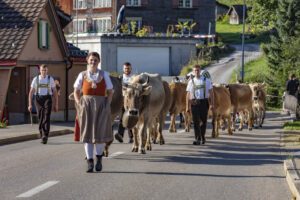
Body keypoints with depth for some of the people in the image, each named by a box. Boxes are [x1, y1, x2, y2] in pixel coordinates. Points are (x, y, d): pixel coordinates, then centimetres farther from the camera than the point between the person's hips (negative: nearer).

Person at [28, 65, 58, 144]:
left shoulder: (50, 79, 2)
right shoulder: (35, 79, 2)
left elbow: (55, 92, 5)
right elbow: (31, 92, 4)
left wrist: (56, 104, 1)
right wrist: (30, 105, -3)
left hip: (47, 99, -1)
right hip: (38, 100, 2)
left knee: (46, 118, -18)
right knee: (40, 119, 5)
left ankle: (45, 137, -26)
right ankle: (43, 137, 19)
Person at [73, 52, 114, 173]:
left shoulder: (104, 75, 8)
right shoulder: (82, 75, 8)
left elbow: (110, 92, 9)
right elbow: (76, 92, 13)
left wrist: (107, 105, -3)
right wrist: (79, 104, -1)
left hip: (101, 106, 0)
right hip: (86, 107, 0)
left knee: (100, 134, -6)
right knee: (87, 134, -3)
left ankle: (99, 159, 16)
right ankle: (90, 163, 1)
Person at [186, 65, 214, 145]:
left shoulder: (206, 80, 7)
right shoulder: (191, 82, 9)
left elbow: (211, 93, 6)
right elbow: (188, 95, 8)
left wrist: (212, 104, -4)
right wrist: (187, 106, 1)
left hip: (204, 102, 0)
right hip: (194, 103, 0)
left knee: (204, 121, 7)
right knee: (196, 122, -7)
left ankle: (202, 136, 30)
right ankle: (197, 139, -6)